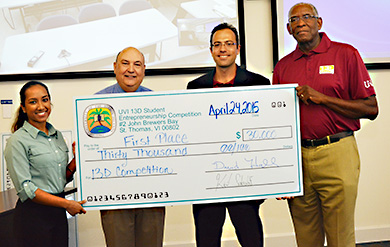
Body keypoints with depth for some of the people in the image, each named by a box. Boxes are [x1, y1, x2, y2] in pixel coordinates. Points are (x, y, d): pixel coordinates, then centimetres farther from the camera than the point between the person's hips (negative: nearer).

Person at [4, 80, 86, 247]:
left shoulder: (57, 135, 10)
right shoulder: (18, 141, -9)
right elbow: (25, 188, -13)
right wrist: (66, 204, -13)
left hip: (58, 213, 6)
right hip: (33, 214, -6)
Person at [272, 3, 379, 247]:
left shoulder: (345, 54, 1)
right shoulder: (283, 67, 11)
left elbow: (371, 109, -3)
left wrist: (321, 98, -12)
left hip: (336, 156, -3)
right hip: (296, 158, 4)